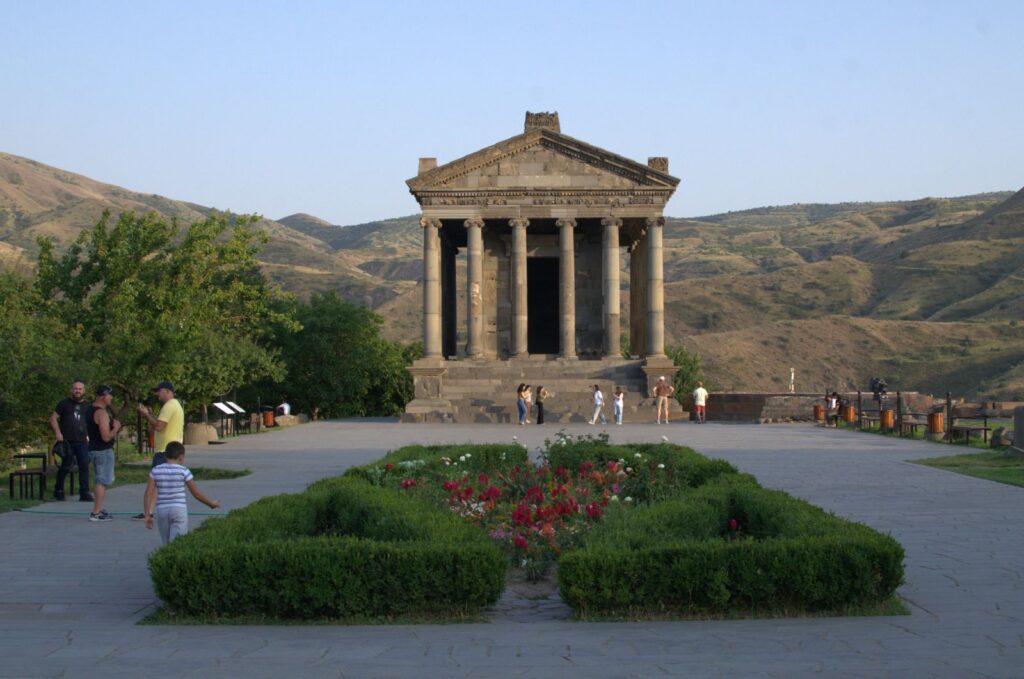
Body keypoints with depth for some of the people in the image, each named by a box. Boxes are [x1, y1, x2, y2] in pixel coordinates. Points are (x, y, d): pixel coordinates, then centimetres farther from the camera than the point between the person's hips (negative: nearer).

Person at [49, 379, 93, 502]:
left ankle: (84, 493, -2)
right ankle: (58, 490, 16)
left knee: (84, 466, -4)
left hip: (82, 442, 3)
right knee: (66, 465, -2)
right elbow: (53, 418, 2)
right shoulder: (65, 403, 5)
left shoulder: (86, 406, 16)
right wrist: (57, 432, -10)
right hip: (67, 441, -3)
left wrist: (88, 436, 11)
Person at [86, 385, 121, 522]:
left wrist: (111, 424, 16)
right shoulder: (102, 413, -21)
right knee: (103, 481, -6)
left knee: (102, 480, 19)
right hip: (103, 451, -10)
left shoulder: (91, 410, 11)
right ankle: (96, 513, -7)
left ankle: (99, 509, 24)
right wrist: (116, 427, -10)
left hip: (94, 448, 10)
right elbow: (106, 437, -27)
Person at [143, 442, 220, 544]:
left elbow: (149, 493, -3)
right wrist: (211, 503, 16)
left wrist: (148, 515, -1)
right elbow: (196, 494, 1)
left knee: (167, 544, 16)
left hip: (161, 510, 3)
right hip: (179, 510, -3)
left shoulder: (155, 471, 2)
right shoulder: (183, 471, -5)